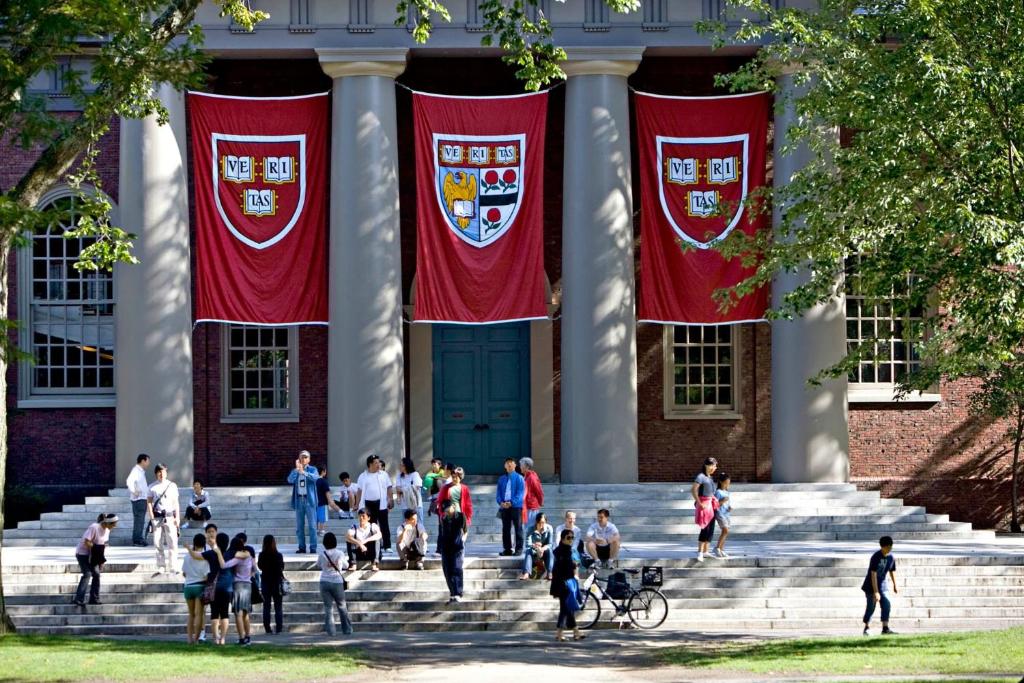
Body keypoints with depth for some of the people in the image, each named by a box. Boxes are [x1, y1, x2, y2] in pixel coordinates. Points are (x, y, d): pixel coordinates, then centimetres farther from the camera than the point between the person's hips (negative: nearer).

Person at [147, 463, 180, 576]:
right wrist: (151, 515, -4)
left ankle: (173, 568, -4)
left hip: (169, 516, -1)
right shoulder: (152, 487, 8)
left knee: (172, 542, -7)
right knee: (158, 543, 2)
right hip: (157, 516, 1)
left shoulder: (172, 486, 7)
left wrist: (177, 517, 1)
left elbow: (176, 503, 8)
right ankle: (160, 568, 9)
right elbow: (149, 501, 8)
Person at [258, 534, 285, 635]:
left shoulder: (262, 555, -7)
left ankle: (267, 629, 4)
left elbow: (259, 566, 7)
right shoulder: (278, 555, -12)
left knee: (266, 607, 8)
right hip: (277, 582, -2)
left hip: (265, 582, 2)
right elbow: (281, 568, -3)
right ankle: (278, 629, 2)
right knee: (278, 607, 6)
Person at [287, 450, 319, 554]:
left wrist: (303, 472, -29)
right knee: (299, 526, 6)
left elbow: (314, 478, -18)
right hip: (299, 500, 3)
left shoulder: (312, 470, 3)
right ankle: (302, 547, 12)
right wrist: (297, 469, -17)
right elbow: (290, 480, -8)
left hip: (309, 500, -3)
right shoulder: (295, 471, 10)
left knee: (312, 525, -5)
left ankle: (313, 547, -4)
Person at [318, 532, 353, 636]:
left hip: (325, 582, 0)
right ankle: (347, 629, 18)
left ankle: (330, 630, -4)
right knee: (342, 606, 12)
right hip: (337, 582, 0)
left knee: (328, 607, 3)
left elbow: (318, 565, 12)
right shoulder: (340, 554, -6)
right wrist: (346, 560, 28)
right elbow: (346, 566, 8)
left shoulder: (322, 555, -5)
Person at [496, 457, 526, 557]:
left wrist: (511, 502, -18)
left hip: (516, 507, -4)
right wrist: (501, 502, -10)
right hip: (504, 507, 4)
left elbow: (521, 493, -8)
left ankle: (519, 549, 0)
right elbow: (498, 493, 10)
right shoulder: (502, 479, 12)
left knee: (518, 528, -2)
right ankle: (507, 549, 11)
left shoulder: (519, 478, 0)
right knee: (505, 529, 6)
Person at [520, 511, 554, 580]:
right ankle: (526, 573, -47)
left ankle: (549, 573, -44)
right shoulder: (531, 529, -13)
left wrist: (543, 548, -37)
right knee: (528, 551, -31)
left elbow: (549, 544, -15)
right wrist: (534, 545, -46)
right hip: (534, 551, 0)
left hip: (544, 550, 0)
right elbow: (528, 543, -23)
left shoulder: (549, 528, -11)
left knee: (549, 551, -32)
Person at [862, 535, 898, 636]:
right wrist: (876, 592, -31)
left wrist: (895, 586, 22)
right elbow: (873, 575, -27)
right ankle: (867, 628, 19)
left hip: (883, 584, 5)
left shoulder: (891, 557, -5)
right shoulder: (876, 557, -24)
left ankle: (885, 628, -11)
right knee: (871, 607, 2)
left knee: (886, 604, -11)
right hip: (871, 585, -5)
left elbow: (892, 571, 12)